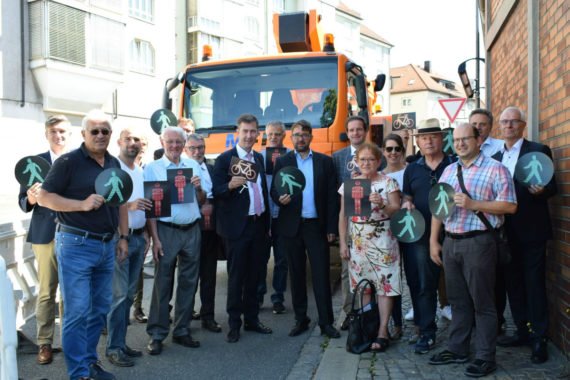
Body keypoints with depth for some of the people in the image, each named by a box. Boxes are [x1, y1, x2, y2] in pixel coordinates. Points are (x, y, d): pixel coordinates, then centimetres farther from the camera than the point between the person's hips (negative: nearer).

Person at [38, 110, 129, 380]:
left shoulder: (114, 164, 13)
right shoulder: (68, 162, -7)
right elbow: (44, 197, -10)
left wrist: (123, 237, 13)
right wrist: (82, 204, -20)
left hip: (107, 245, 7)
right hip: (76, 245, -6)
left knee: (100, 309, 14)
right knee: (77, 312, -2)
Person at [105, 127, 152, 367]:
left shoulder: (141, 172, 16)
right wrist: (129, 205, -23)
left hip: (138, 237, 7)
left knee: (129, 293, 11)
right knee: (119, 294, -5)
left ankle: (121, 342, 21)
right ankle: (114, 348, 5)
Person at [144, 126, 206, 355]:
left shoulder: (193, 166, 12)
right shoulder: (152, 168, 1)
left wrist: (199, 188, -6)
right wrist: (155, 238, -11)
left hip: (192, 230, 4)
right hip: (166, 231, -4)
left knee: (188, 282, 9)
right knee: (162, 283, 0)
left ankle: (181, 331, 22)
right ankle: (156, 334, 12)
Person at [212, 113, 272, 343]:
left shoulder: (259, 158, 13)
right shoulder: (225, 159, -6)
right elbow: (216, 193, -9)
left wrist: (267, 222, 16)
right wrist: (230, 186, -30)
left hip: (258, 225, 6)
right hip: (237, 227, -6)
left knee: (254, 275, 13)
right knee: (236, 277, 2)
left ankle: (251, 319, 26)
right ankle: (234, 324, 13)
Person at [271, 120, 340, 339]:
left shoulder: (325, 162, 7)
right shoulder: (282, 162, 8)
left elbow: (331, 196, 4)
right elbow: (274, 190, 7)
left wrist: (331, 227, -2)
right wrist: (279, 198, -17)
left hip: (317, 226, -1)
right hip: (292, 226, 1)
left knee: (322, 275, 0)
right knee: (296, 274, 9)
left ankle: (326, 322, 9)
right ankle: (300, 319, 21)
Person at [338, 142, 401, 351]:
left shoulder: (388, 183, 1)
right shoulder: (349, 184, 8)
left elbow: (397, 210, -3)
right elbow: (343, 215, 9)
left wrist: (382, 204, -23)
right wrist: (343, 243, 5)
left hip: (383, 240, -3)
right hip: (357, 242, 3)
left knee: (385, 284, -3)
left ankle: (383, 331, 5)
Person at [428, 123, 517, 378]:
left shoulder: (495, 169, -4)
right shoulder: (448, 171, 15)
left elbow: (510, 205, -12)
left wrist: (473, 204, -18)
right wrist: (434, 241, 10)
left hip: (478, 242, -6)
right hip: (450, 242, 6)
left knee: (482, 302, 1)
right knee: (458, 300, 15)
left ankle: (485, 357, 13)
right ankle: (457, 349, 26)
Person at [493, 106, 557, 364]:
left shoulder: (539, 151, -2)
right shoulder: (495, 157, 14)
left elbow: (551, 187, -5)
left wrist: (541, 190, -26)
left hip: (531, 231, -5)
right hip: (506, 231, 6)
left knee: (534, 284, -1)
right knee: (513, 283, 12)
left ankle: (539, 339, 9)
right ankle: (523, 332, 26)